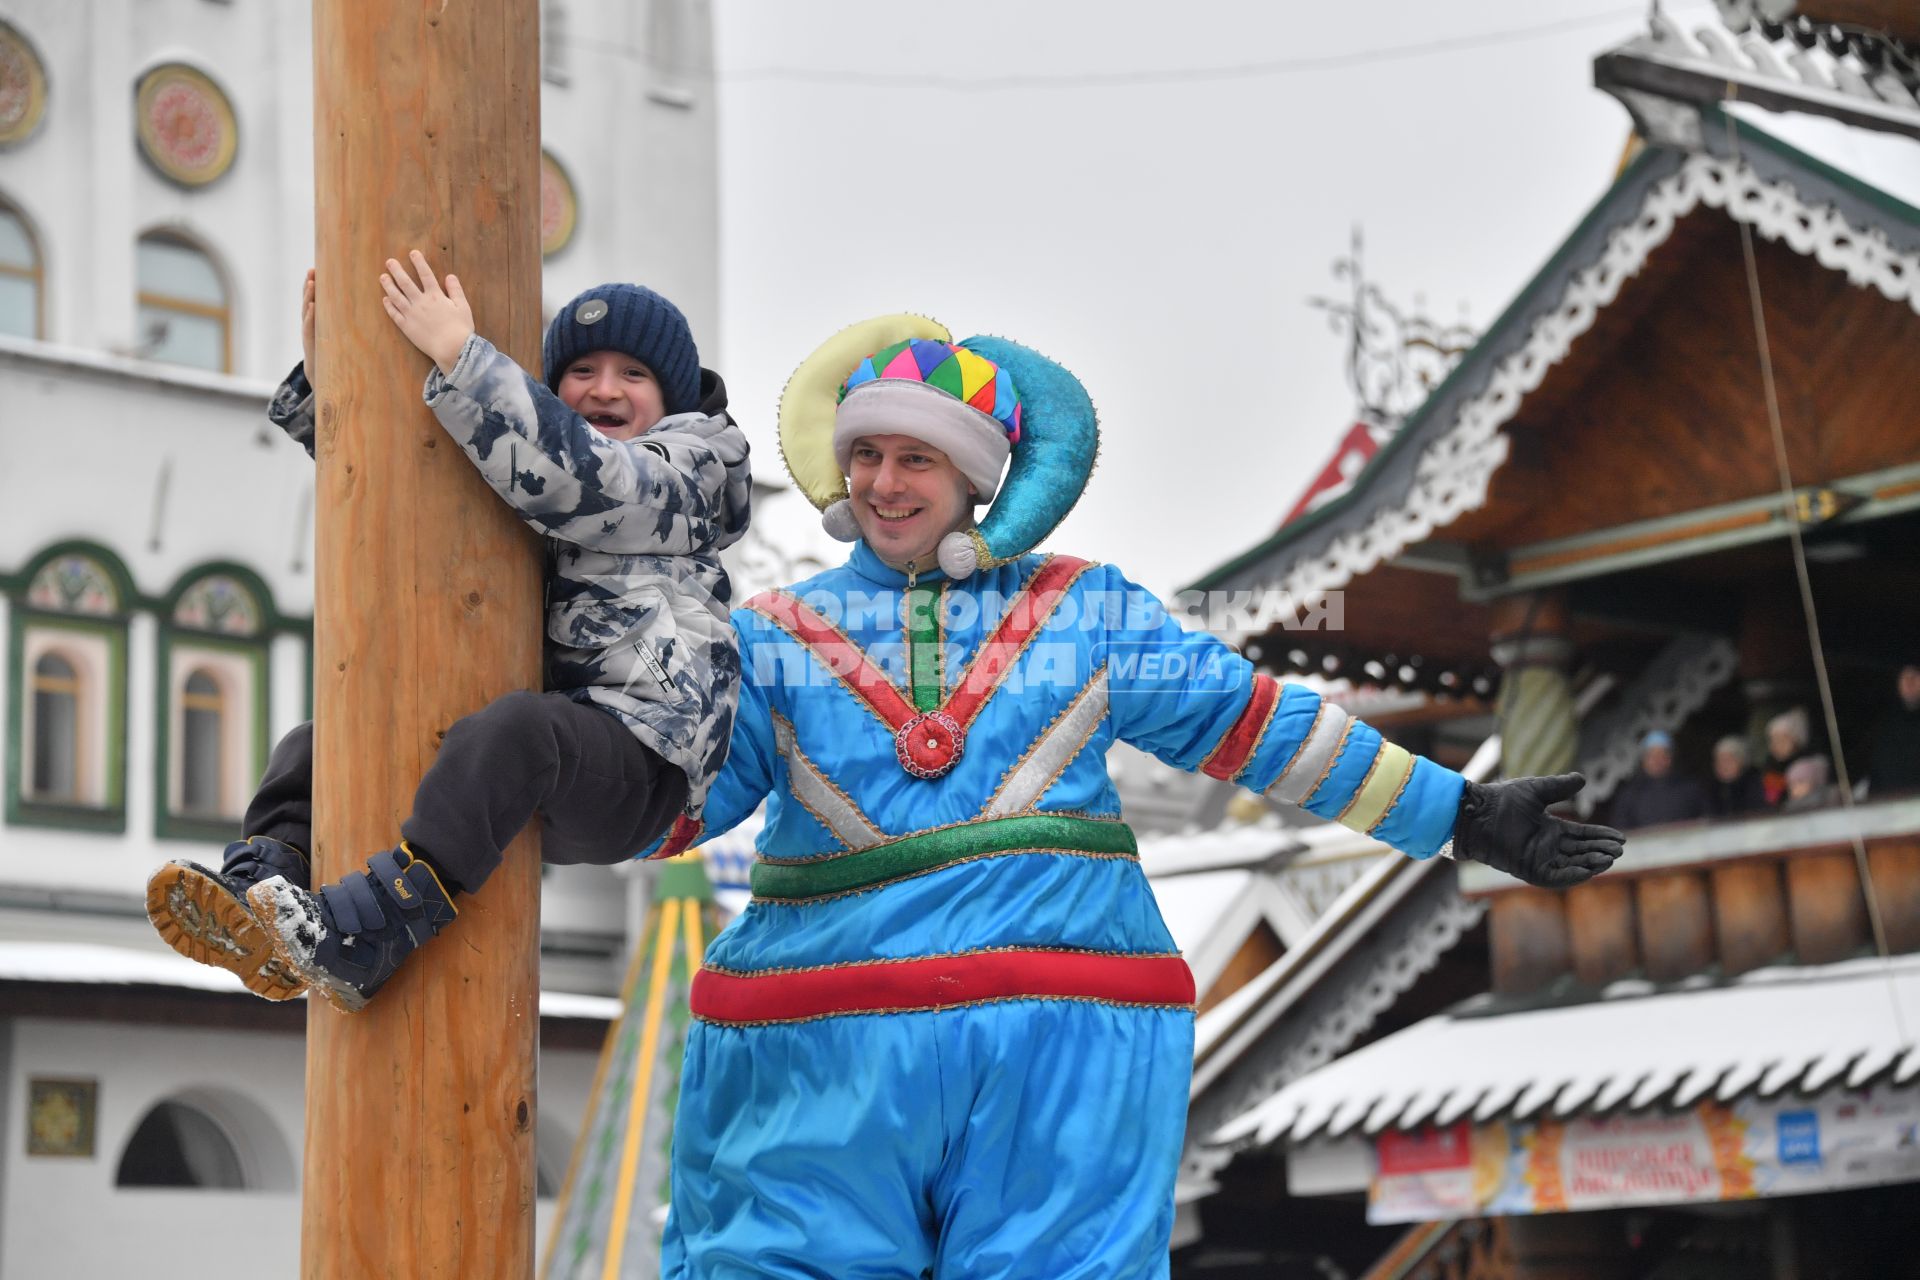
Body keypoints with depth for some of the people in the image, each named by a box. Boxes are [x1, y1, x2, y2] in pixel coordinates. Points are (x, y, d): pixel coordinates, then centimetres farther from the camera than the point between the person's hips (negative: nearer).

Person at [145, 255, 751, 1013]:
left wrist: (459, 355, -22)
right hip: (530, 786, 8)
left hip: (637, 763, -8)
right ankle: (262, 892, -22)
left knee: (514, 730, -38)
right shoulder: (525, 482, 23)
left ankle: (356, 942, -44)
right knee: (318, 742, 6)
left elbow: (576, 476, -19)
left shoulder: (688, 471, 1)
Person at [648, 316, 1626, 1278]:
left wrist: (1463, 813, 16)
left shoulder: (1085, 609, 13)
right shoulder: (774, 636, 12)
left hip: (1061, 1051, 0)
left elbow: (1260, 725, 16)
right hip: (820, 1058, 0)